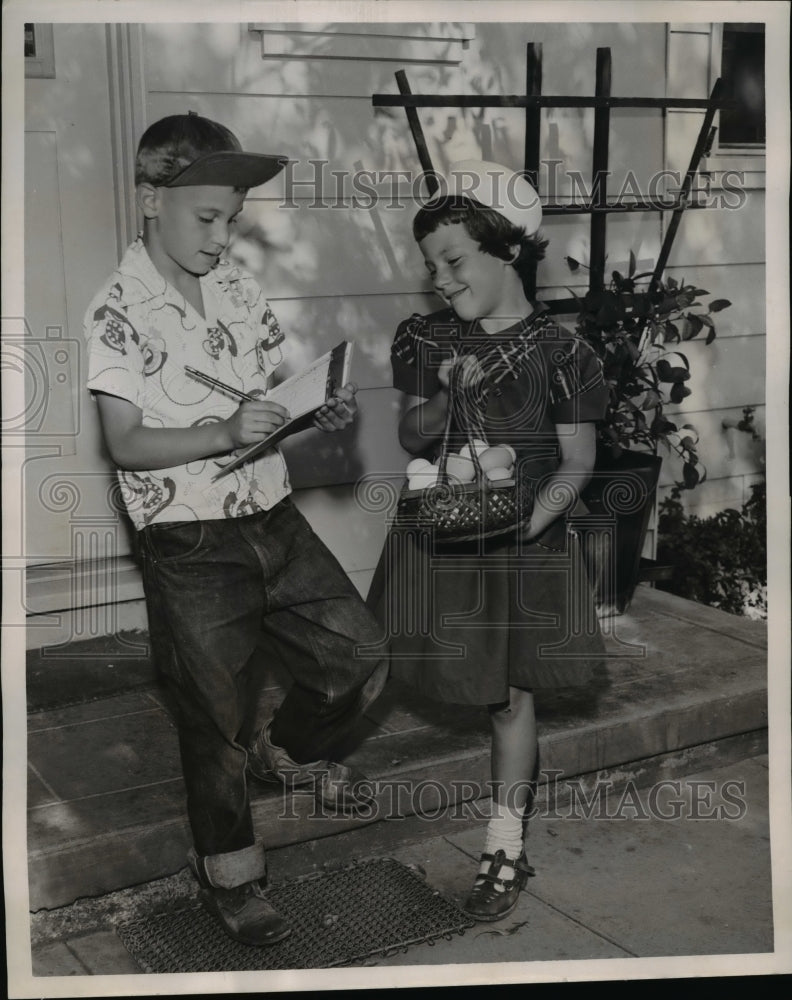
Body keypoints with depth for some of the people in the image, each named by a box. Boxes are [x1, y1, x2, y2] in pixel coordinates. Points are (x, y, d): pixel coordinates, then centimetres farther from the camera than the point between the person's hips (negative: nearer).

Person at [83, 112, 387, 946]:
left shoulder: (237, 286, 5)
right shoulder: (119, 311, -13)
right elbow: (125, 443, -16)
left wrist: (323, 409, -10)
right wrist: (225, 431, -29)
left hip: (273, 522, 6)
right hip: (190, 547, -5)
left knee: (361, 658, 9)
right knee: (217, 719, 9)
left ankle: (288, 752, 39)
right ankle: (227, 873, 32)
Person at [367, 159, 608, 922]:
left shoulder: (557, 354, -12)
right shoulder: (427, 340, -1)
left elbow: (576, 463, -8)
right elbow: (411, 438, 0)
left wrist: (526, 523, -22)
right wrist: (447, 395, -20)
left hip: (525, 544, -3)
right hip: (439, 536, 3)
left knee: (511, 693, 6)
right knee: (464, 677, 10)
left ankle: (505, 844, 20)